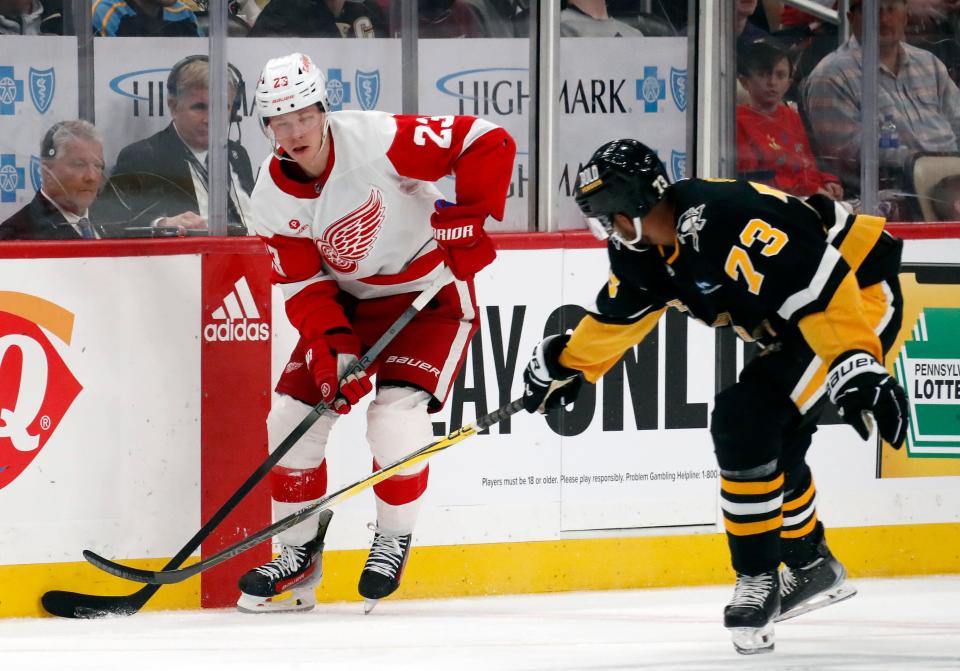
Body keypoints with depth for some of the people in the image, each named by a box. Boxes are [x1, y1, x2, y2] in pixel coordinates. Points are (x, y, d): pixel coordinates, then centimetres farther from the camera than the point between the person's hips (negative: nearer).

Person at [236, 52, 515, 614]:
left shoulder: (375, 140, -26)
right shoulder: (273, 195, -9)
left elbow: (489, 143, -26)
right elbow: (303, 286, -5)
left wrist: (470, 218, -32)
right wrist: (331, 346, -21)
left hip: (430, 292, -6)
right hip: (348, 302, 6)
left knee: (396, 414, -23)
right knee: (293, 416, -2)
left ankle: (395, 539, 2)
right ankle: (299, 556, 15)